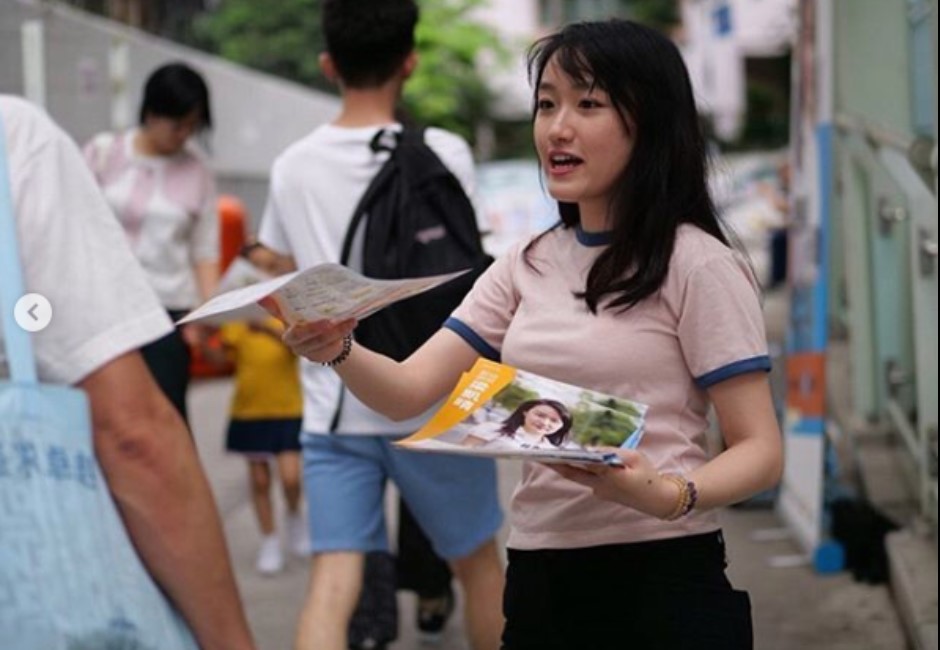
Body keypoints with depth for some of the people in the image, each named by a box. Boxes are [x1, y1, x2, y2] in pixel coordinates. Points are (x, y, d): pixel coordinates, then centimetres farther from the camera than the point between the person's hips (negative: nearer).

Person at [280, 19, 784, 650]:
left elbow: (760, 450, -10)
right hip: (539, 579, 6)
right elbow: (409, 391, 2)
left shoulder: (697, 263, -7)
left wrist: (667, 496, -30)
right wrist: (339, 350, -19)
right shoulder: (526, 267, 10)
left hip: (663, 580, -5)